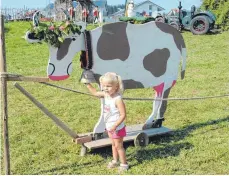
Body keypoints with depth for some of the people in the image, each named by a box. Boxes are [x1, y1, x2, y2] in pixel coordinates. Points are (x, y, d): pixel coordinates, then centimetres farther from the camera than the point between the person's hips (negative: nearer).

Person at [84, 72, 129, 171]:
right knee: (113, 144, 22)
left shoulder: (118, 99, -29)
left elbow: (123, 115, -29)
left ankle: (124, 164, 20)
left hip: (117, 128, -8)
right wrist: (87, 84, 10)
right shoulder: (105, 94, -4)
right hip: (109, 127, 8)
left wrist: (115, 125, -33)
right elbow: (95, 92, 15)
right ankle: (115, 161, 39)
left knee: (118, 146, 5)